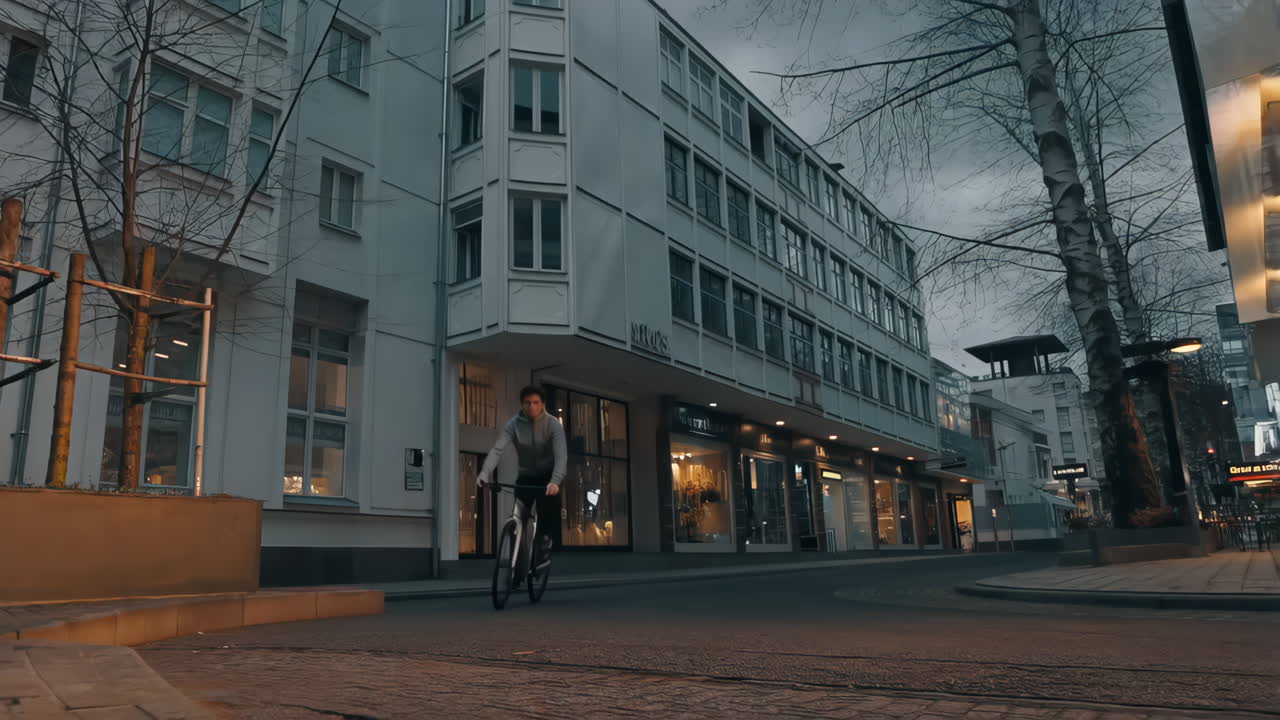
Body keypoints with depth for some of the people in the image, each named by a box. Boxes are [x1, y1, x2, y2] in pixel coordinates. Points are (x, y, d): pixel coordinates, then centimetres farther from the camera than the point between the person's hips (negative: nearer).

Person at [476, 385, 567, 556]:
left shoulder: (553, 424, -18)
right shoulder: (513, 424, -13)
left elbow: (561, 455, -28)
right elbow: (498, 449, -25)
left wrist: (555, 481, -45)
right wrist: (485, 472, -42)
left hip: (547, 478, -2)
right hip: (525, 477, 2)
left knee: (549, 522, -10)